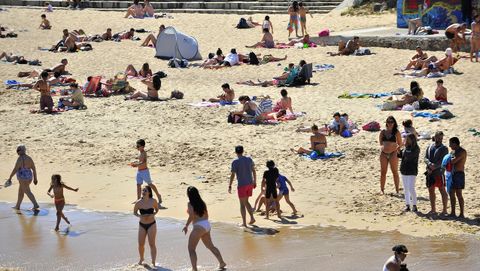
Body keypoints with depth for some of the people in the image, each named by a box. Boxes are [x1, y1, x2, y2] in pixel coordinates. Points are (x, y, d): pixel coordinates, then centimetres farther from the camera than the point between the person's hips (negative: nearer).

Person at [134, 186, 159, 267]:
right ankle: (141, 259, 32)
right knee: (141, 244, 5)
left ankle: (153, 262, -1)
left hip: (151, 225, -2)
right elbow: (135, 212, 5)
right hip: (142, 225, 2)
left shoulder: (153, 201, -10)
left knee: (152, 244, -5)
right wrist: (140, 216, -15)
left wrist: (153, 214, -13)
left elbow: (157, 209, 7)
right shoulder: (138, 202, -9)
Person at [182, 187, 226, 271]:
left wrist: (186, 226, -13)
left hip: (199, 226, -8)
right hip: (207, 225, 8)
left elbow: (191, 216, -21)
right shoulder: (202, 203, 12)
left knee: (191, 249, -3)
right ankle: (222, 263, 34)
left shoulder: (190, 204, -9)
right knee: (210, 246, 26)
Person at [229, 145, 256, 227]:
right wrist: (254, 182, 20)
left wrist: (230, 186, -7)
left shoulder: (235, 162, -11)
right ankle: (252, 218, 9)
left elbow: (233, 175, -13)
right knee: (246, 202, 20)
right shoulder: (249, 159, 5)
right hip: (250, 183, 5)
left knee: (242, 204, 3)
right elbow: (254, 171, 11)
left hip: (241, 185, -5)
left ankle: (244, 222, 3)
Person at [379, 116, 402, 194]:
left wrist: (397, 149, -4)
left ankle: (397, 190, 8)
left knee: (395, 172, 2)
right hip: (383, 153, 3)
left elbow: (400, 144, 2)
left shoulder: (396, 132, -2)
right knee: (383, 172, 7)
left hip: (393, 153, -3)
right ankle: (382, 189, 16)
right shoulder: (383, 132, 7)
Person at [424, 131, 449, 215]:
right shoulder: (429, 147, 12)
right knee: (431, 190, 9)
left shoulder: (444, 148, -1)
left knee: (442, 190, -2)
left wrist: (434, 167, -18)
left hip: (439, 173, -5)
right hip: (430, 173, 5)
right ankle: (433, 209, 18)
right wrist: (430, 164, -18)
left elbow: (442, 161, -10)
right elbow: (425, 158, 2)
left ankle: (444, 210, 1)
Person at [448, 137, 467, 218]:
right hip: (452, 174, 9)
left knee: (458, 194, -9)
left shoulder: (462, 152, -12)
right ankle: (453, 212, 14)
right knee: (451, 193, 8)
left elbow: (454, 161, -21)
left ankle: (462, 214, -6)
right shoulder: (453, 151, 15)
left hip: (459, 174, -9)